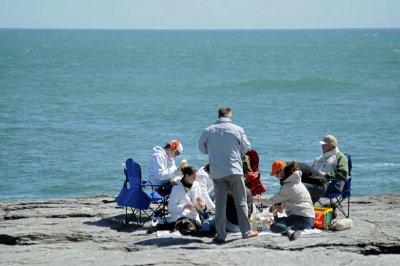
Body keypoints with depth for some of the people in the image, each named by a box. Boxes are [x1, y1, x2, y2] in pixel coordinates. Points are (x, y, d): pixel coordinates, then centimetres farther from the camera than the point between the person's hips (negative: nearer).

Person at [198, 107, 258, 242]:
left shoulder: (208, 131, -1)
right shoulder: (237, 129, -4)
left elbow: (202, 148, 11)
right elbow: (246, 148, 6)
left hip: (216, 173, 1)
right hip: (235, 170, -1)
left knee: (220, 203, 5)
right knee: (241, 202, 8)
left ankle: (220, 235, 4)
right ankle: (246, 231, 12)